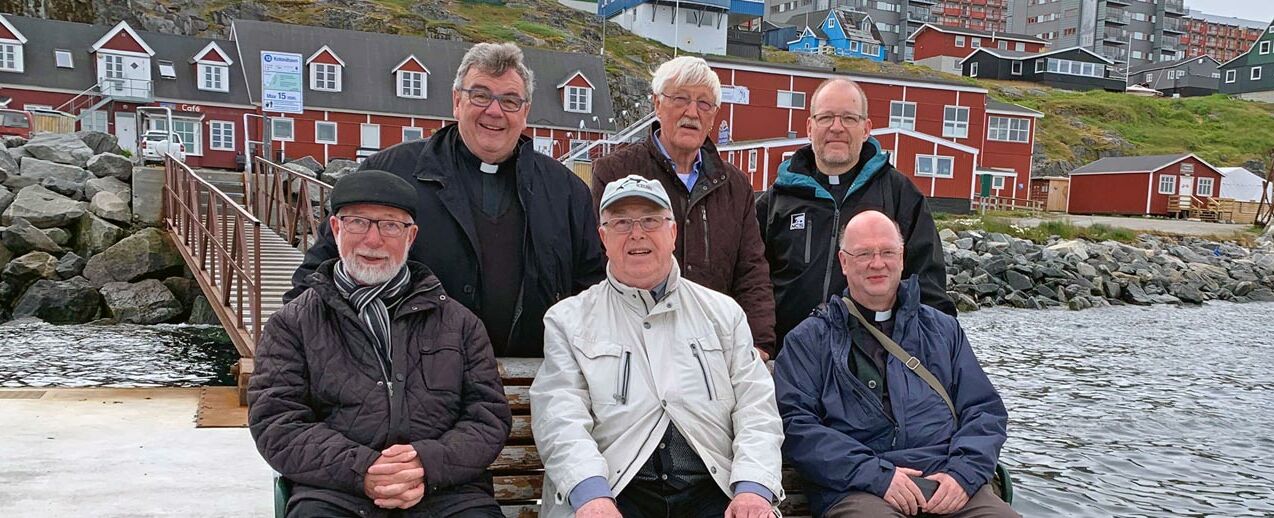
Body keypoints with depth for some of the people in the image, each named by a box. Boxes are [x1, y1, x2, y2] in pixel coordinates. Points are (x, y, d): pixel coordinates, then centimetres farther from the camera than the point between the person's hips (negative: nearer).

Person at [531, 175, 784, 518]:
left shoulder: (724, 313, 16)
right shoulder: (567, 320, 10)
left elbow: (756, 406, 8)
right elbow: (560, 418, -2)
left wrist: (753, 487, -9)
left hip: (712, 490, 2)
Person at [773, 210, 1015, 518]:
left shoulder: (942, 329, 22)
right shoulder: (809, 340, 10)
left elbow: (986, 410, 16)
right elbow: (794, 424, -2)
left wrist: (963, 472, -3)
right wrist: (875, 474, -13)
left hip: (946, 481, 3)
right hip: (854, 489, -3)